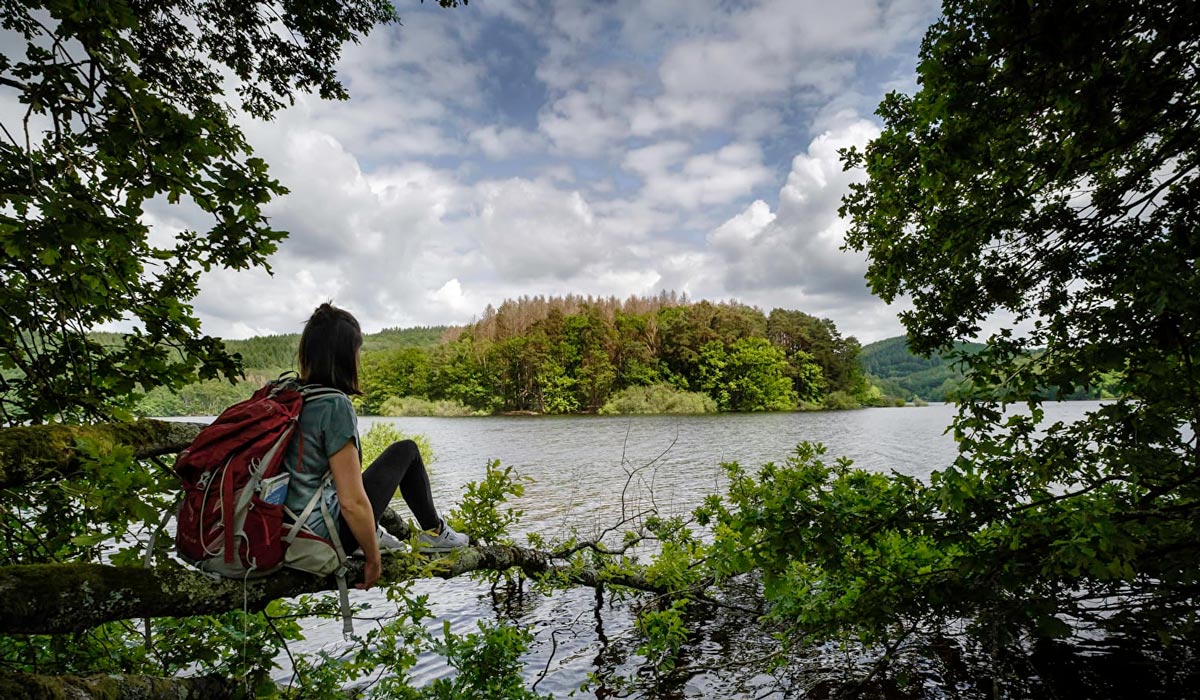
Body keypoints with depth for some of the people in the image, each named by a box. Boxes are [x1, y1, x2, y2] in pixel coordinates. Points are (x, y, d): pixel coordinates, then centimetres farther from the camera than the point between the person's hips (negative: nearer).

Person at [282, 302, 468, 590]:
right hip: (324, 535, -7)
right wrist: (373, 559, -9)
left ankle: (369, 531, 25)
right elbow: (352, 503, -25)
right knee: (406, 450, 7)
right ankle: (432, 532, 21)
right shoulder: (335, 406, -22)